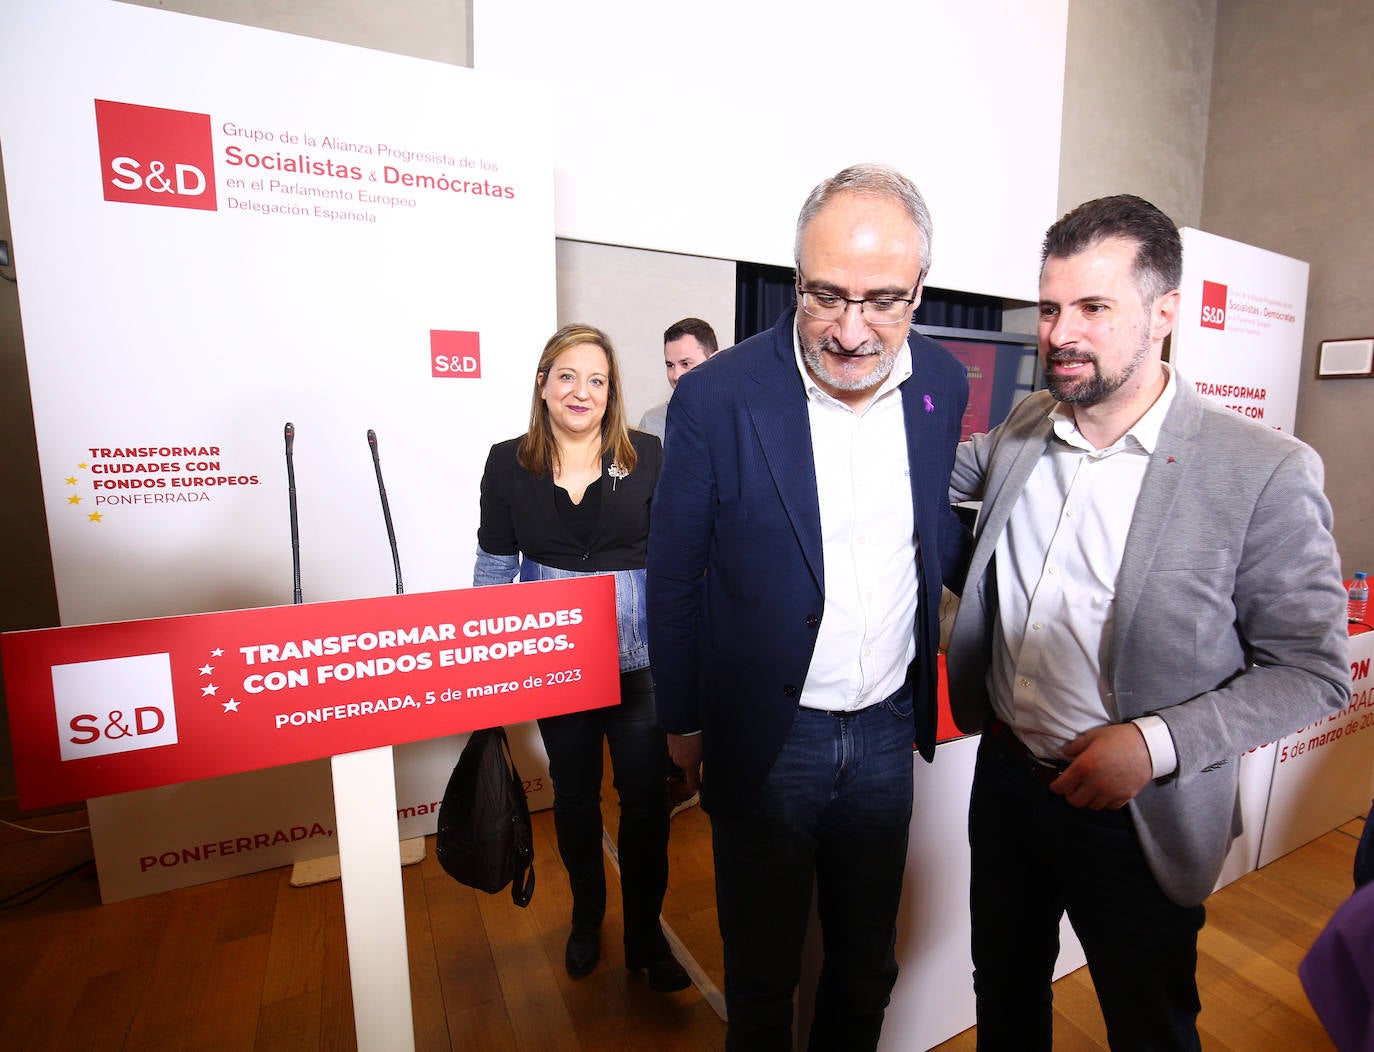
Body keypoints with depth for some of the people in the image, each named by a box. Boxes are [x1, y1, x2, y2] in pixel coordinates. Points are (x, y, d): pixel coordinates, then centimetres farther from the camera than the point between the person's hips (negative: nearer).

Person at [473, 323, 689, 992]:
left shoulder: (646, 456, -5)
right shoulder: (508, 463, -1)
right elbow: (494, 567, 4)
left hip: (639, 656, -1)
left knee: (645, 794, 6)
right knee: (574, 792, 19)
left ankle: (645, 931, 32)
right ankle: (586, 914, 45)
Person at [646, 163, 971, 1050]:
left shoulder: (944, 385, -4)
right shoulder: (716, 396, -17)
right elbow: (674, 581, -8)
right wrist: (684, 725, -1)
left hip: (888, 731, 4)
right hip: (766, 738, -3)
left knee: (868, 966, 27)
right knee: (762, 979, 21)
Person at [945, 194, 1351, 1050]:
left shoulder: (1266, 473, -17)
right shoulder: (1021, 432, -3)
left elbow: (1314, 670, -11)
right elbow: (950, 471, 17)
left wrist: (1157, 743, -23)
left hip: (1137, 815, -3)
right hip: (1006, 777, 4)